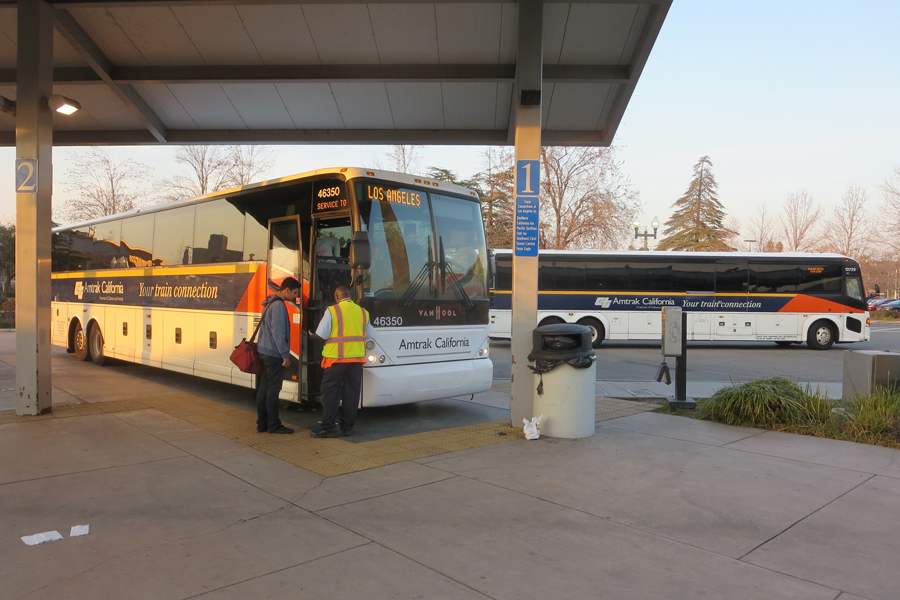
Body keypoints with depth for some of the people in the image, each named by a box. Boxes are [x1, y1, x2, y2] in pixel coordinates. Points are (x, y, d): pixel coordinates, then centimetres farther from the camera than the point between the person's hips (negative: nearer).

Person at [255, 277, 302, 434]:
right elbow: (278, 333, -21)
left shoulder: (270, 303, 15)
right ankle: (274, 425, 3)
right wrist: (286, 355, -16)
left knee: (264, 387, 11)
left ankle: (262, 423, 16)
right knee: (273, 389, -4)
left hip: (264, 351, 10)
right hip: (274, 354, -10)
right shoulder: (279, 305, -16)